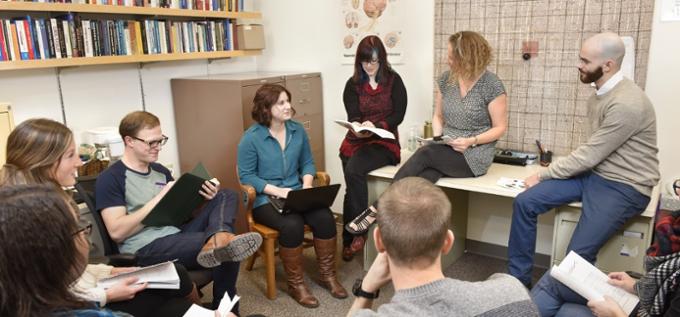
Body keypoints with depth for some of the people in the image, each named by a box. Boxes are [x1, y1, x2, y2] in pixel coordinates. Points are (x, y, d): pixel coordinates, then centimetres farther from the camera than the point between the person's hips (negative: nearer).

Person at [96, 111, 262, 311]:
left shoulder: (161, 171, 17)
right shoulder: (110, 179, -4)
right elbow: (117, 232, -14)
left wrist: (201, 199, -3)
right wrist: (159, 199, -16)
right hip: (145, 250, -8)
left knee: (226, 196, -10)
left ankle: (217, 240, -36)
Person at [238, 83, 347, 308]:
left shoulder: (297, 130, 4)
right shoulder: (251, 137, -10)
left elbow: (307, 162, 11)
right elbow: (246, 176, -9)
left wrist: (307, 184, -9)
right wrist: (277, 191, -20)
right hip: (265, 199, -4)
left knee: (325, 218, -22)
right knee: (292, 225, -32)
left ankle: (328, 275, 0)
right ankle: (296, 284, -10)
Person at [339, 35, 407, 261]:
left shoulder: (394, 81, 2)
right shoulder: (353, 84, 8)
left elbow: (398, 115, -4)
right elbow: (353, 116, -1)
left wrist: (375, 126, -22)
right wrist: (358, 128, -26)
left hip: (384, 142, -3)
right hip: (356, 141, 3)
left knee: (354, 170, -29)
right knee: (352, 186, -16)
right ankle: (351, 237, 2)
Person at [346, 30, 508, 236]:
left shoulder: (492, 85, -11)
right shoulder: (446, 79, 5)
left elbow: (500, 128, -6)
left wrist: (471, 141, -21)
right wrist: (437, 137, -6)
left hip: (474, 156, -5)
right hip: (446, 150, 5)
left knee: (425, 154, -30)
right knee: (422, 179, -28)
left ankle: (378, 209, -24)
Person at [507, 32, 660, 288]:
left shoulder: (626, 104, -23)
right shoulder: (600, 94, 7)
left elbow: (589, 155, -20)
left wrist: (542, 176, -11)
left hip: (624, 187, -8)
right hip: (593, 172, 8)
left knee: (577, 255, -22)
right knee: (524, 202, -8)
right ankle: (518, 280, 3)